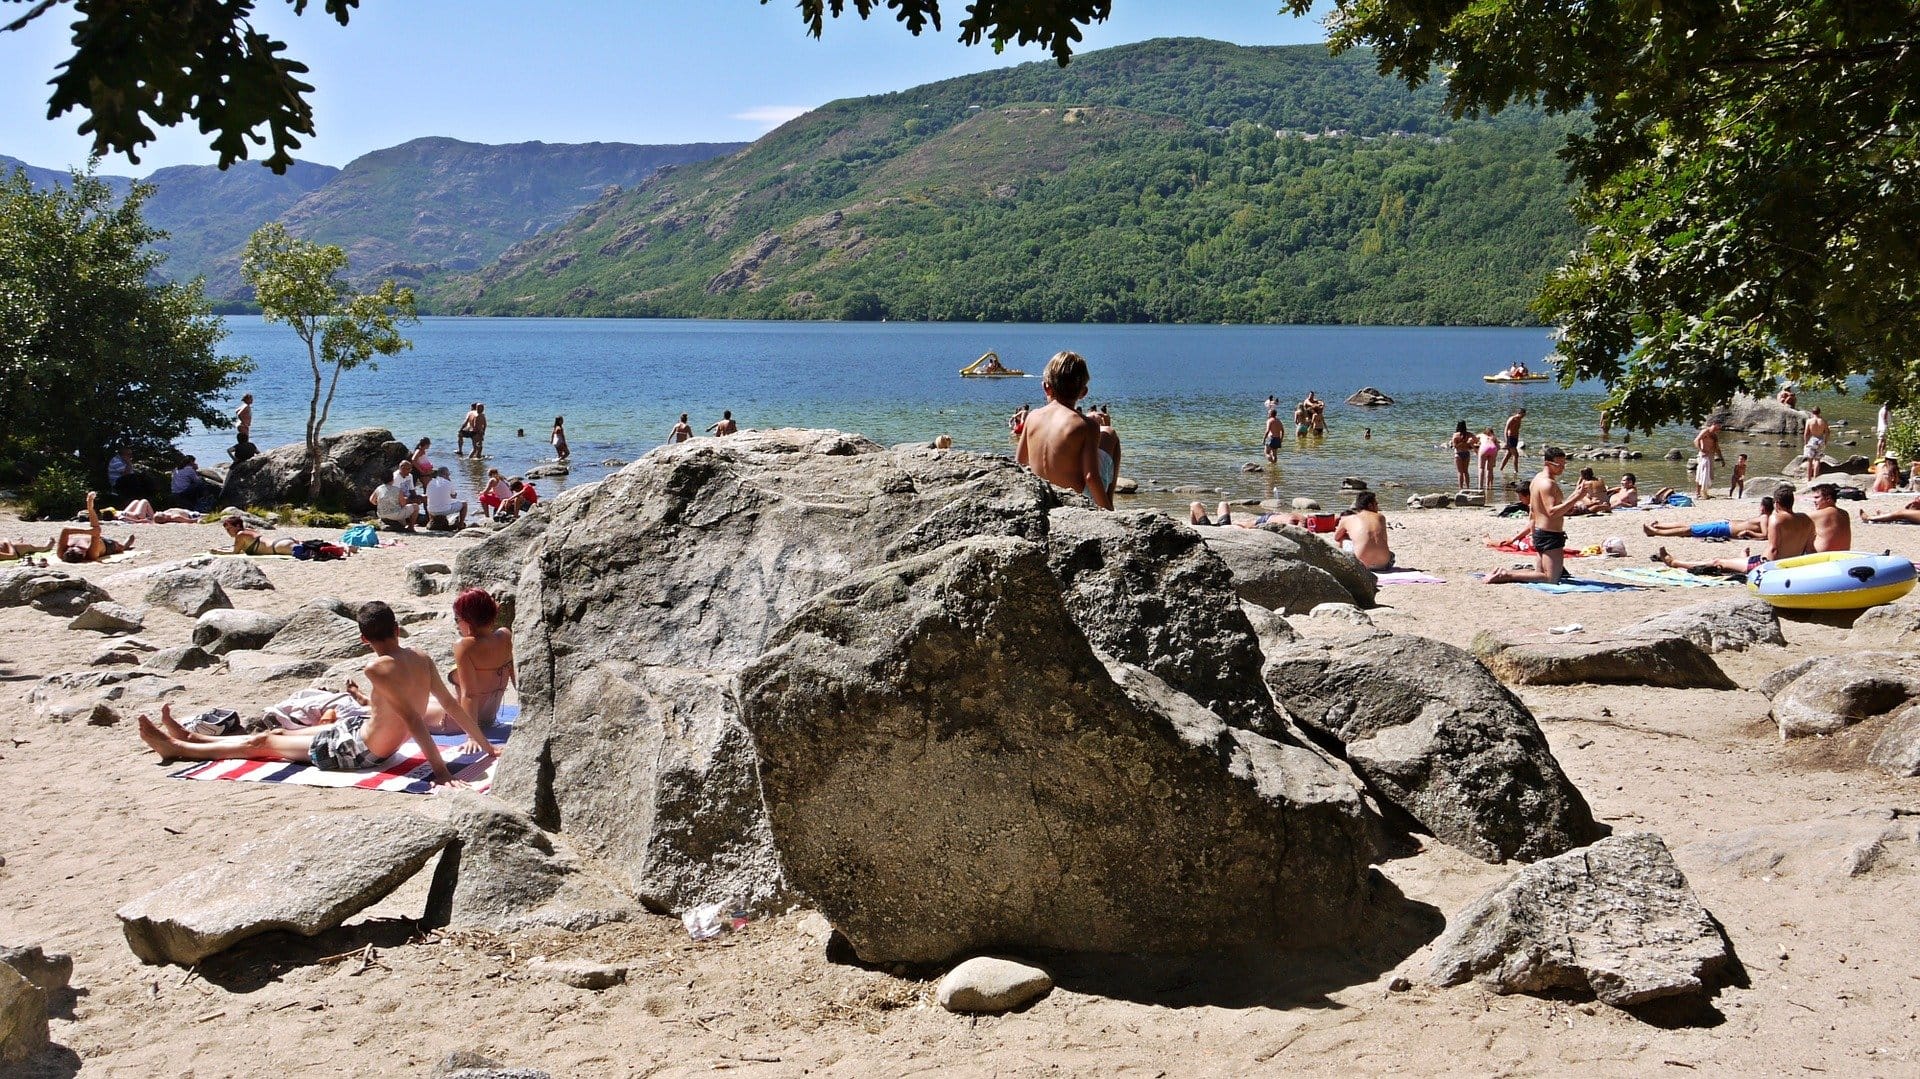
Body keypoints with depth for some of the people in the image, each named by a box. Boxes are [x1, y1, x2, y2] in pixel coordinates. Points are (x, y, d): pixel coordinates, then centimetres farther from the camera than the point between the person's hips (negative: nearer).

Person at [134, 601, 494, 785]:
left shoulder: (378, 667, -28)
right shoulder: (422, 660, -6)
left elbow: (414, 719, -34)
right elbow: (451, 704, 0)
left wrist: (440, 768, -35)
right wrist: (482, 741, 9)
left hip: (357, 751, -8)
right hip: (365, 729, 8)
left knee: (264, 742, 8)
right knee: (281, 733, 22)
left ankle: (176, 748, 23)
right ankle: (189, 738, 38)